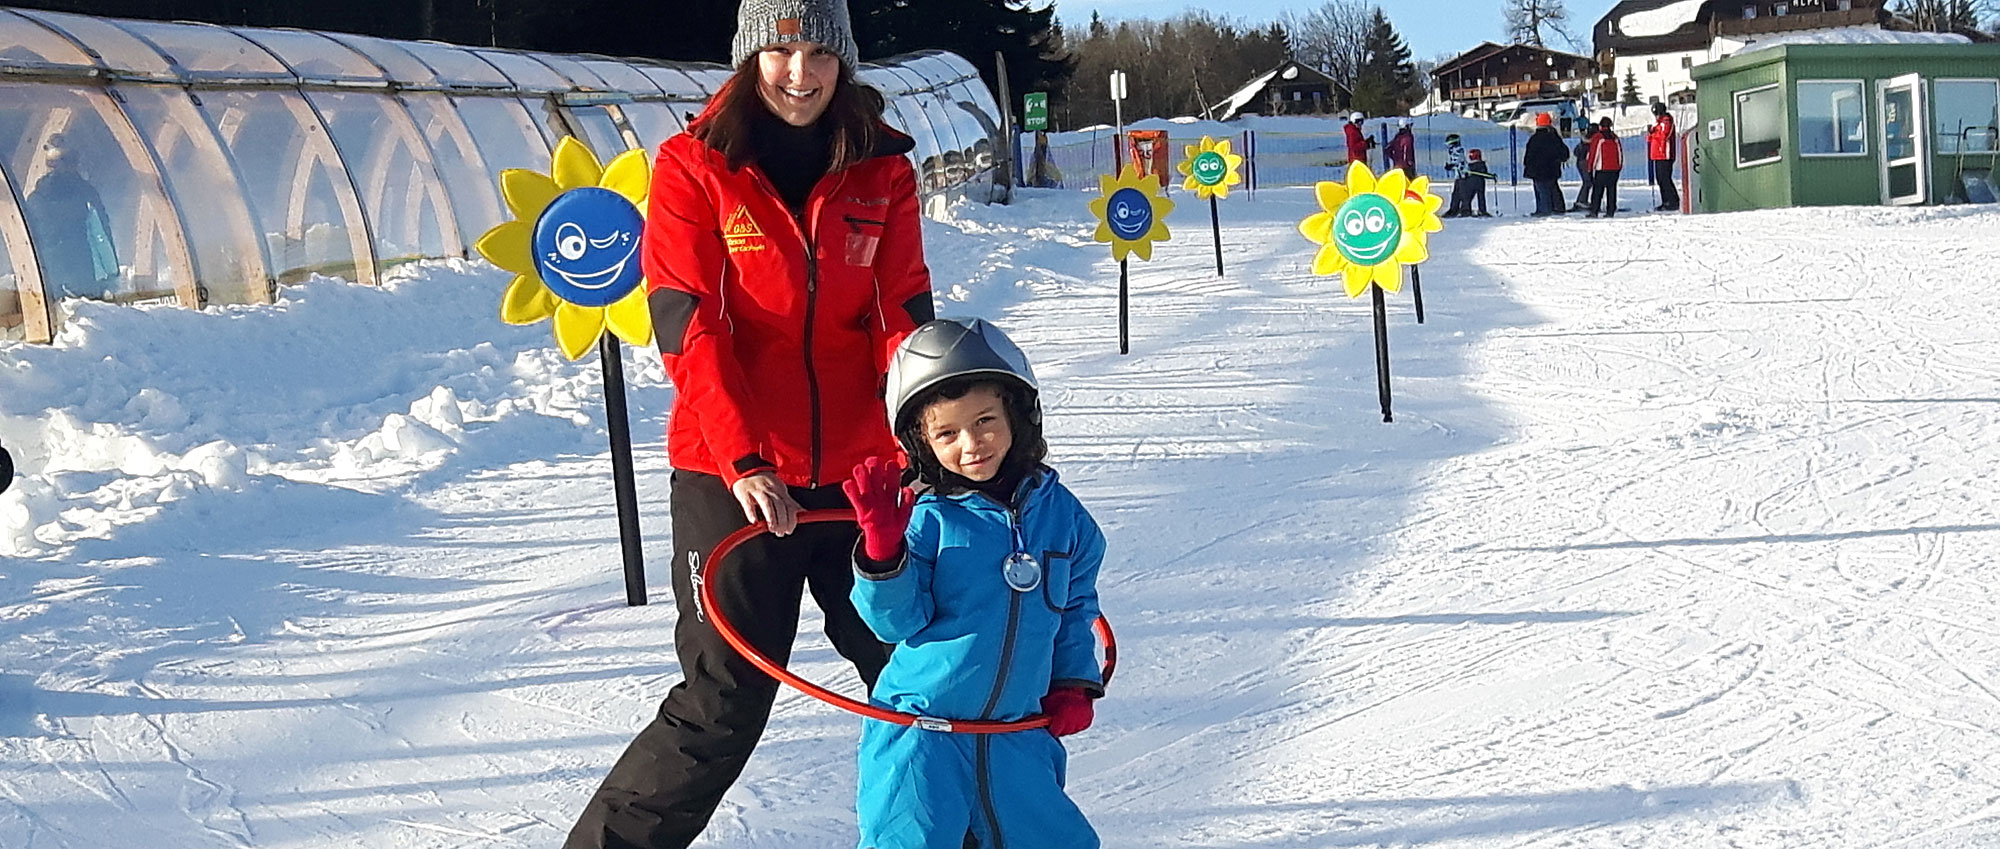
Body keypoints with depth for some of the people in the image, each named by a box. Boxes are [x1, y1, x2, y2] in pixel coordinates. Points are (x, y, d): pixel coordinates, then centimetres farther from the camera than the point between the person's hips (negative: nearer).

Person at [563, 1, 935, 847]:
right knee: (724, 707, -5)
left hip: (860, 469, 3)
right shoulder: (694, 166, -3)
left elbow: (902, 318, 3)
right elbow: (688, 326, -9)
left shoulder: (881, 169, 6)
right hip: (732, 475, -3)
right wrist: (744, 460, -19)